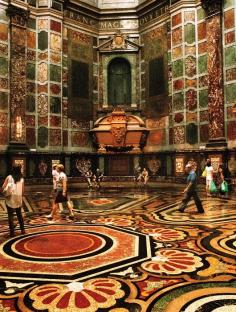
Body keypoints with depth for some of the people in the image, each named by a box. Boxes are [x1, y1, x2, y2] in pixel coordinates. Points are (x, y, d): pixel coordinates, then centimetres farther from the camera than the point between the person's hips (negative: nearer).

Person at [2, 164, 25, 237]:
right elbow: (22, 190, 2)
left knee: (10, 216, 4)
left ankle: (12, 232, 5)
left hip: (10, 199, -3)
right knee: (19, 214, 18)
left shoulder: (9, 177, -6)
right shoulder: (21, 179, 1)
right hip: (18, 199, 3)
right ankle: (22, 230, 24)